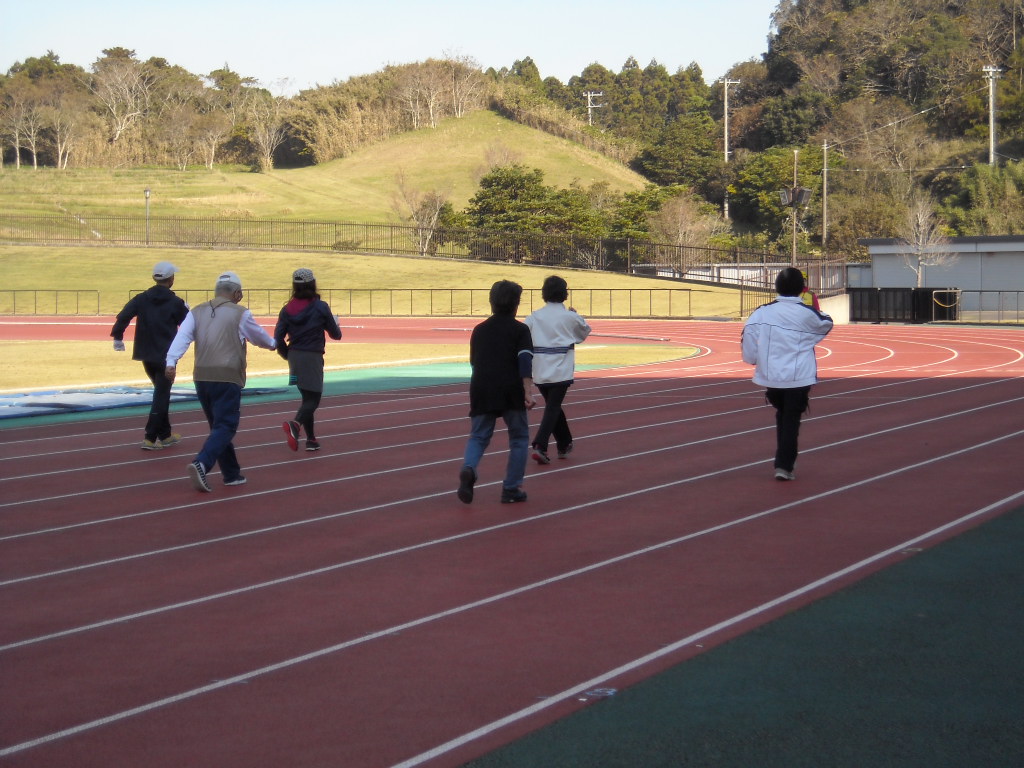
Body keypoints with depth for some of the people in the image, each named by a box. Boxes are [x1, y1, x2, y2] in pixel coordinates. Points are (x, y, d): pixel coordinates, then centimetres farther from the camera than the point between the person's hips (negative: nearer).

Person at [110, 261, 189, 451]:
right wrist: (186, 310, 20)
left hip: (146, 355, 5)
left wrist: (117, 337, -2)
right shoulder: (176, 303, -7)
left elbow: (123, 316, -9)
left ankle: (165, 435, 26)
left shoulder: (141, 299, 2)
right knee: (161, 395, 0)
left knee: (161, 392, 20)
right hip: (166, 356, -5)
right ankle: (150, 438, -8)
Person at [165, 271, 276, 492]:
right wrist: (272, 344, 39)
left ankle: (232, 474, 23)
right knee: (224, 427, -5)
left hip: (201, 378, 5)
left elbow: (182, 336, -4)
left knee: (219, 425, 17)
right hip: (228, 377, -5)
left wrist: (171, 361, -15)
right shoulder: (240, 314, 2)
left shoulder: (197, 312, 11)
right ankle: (201, 464, -28)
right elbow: (259, 336, 18)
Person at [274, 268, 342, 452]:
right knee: (313, 399, -4)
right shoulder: (320, 307, -7)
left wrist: (288, 356, 15)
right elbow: (335, 334, 2)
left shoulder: (287, 309, 2)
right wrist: (336, 324, 25)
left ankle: (311, 439, 19)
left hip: (294, 357, 5)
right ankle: (295, 424, -31)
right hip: (312, 358, -5)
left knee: (307, 398, 18)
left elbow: (278, 339, -1)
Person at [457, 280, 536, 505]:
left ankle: (468, 469, -22)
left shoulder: (479, 330, 16)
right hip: (511, 391, -3)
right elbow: (525, 361, -10)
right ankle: (512, 488, 9)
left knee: (478, 436, 9)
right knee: (519, 437, 12)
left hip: (481, 391, 3)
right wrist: (528, 392, -16)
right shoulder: (520, 329, 3)